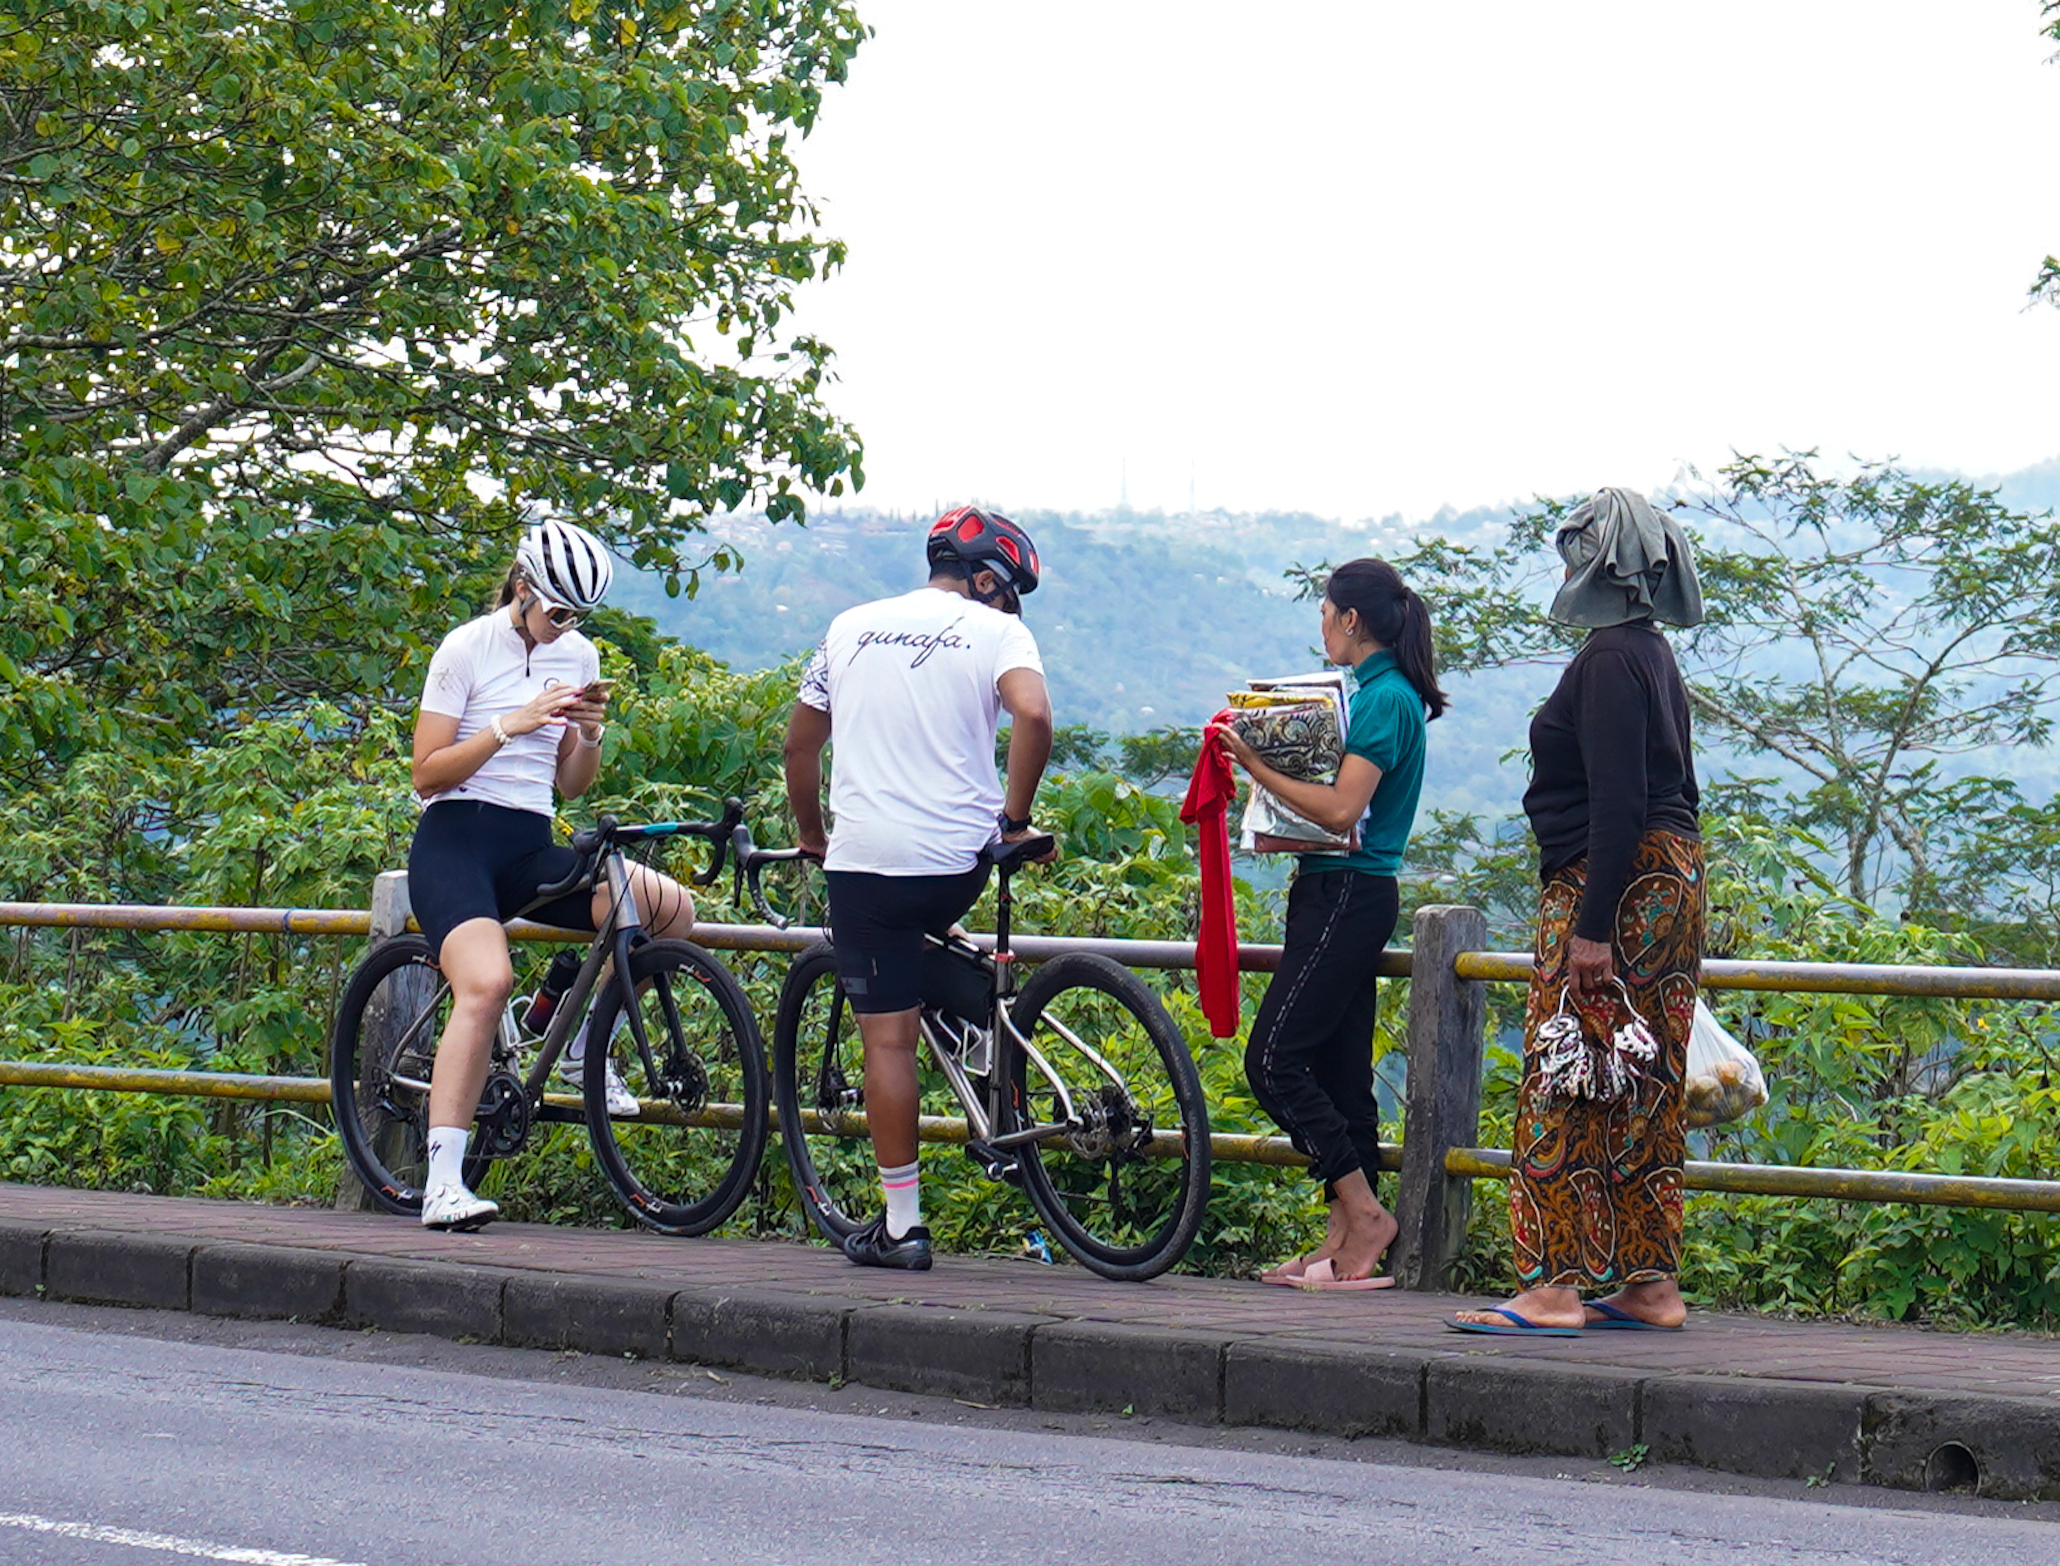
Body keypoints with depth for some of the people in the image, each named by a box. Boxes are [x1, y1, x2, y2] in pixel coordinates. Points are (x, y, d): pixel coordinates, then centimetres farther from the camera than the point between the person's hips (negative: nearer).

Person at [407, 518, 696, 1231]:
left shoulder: (578, 657, 12)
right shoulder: (467, 649, -4)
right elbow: (426, 774, -8)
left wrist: (589, 735, -6)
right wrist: (511, 725, -19)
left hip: (531, 850, 6)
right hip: (454, 843, -6)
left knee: (671, 909, -17)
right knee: (487, 984, -32)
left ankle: (585, 1050, 8)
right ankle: (442, 1184, -33)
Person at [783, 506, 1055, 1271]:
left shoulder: (852, 627, 13)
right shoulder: (995, 632, 1)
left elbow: (800, 742, 19)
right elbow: (1032, 713, -18)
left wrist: (811, 835, 32)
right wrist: (1015, 817, -7)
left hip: (861, 861, 1)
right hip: (958, 863, -1)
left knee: (887, 1037, 2)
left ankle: (901, 1222, 2)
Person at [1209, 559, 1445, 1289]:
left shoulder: (1386, 698, -14)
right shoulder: (1382, 694, 16)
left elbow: (1341, 809, -22)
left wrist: (1257, 767, -17)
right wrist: (1263, 757, 7)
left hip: (1347, 895, -10)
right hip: (1340, 894, 10)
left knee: (1275, 1057, -11)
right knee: (1340, 1069, 9)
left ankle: (1364, 1212, -10)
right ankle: (1347, 1242, 9)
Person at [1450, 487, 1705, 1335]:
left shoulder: (1611, 659, -14)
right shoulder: (1651, 654, 17)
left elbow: (1617, 803, -20)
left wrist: (1593, 929, -22)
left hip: (1616, 884, -10)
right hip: (1671, 876, 10)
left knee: (1565, 1083, -9)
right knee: (1639, 1089, 11)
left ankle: (1552, 1287, -11)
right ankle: (1651, 1285, 12)